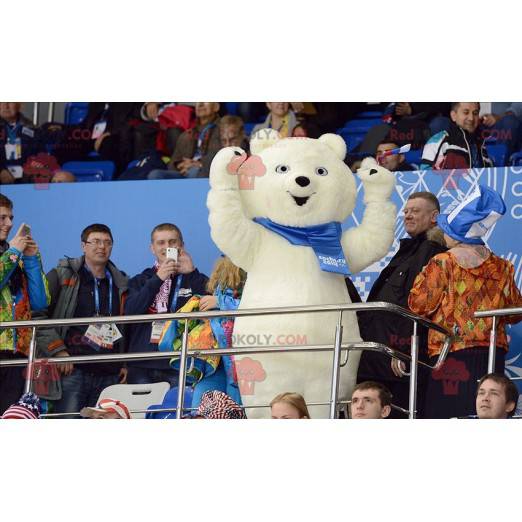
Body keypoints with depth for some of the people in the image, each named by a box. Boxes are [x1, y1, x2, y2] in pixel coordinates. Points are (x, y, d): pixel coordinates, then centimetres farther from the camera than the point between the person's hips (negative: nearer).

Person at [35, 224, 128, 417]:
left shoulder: (121, 284, 17)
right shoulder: (62, 276, 6)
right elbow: (39, 315, -2)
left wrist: (125, 363, 10)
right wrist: (57, 350, -10)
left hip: (109, 374, 4)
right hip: (71, 371, -4)